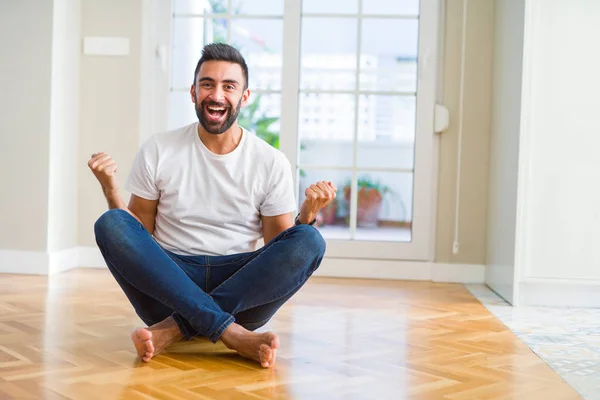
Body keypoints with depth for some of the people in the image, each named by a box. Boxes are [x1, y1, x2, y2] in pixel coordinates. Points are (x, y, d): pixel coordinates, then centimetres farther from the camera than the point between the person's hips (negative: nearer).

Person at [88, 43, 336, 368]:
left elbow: (280, 251, 4)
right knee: (110, 225, -25)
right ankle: (232, 334, -34)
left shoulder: (271, 163, 3)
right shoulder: (158, 152, 4)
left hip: (242, 288, 0)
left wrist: (307, 214, -14)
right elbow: (138, 235, 7)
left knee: (310, 242, -25)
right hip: (169, 285, 0)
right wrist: (110, 189, -9)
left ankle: (176, 328, -28)